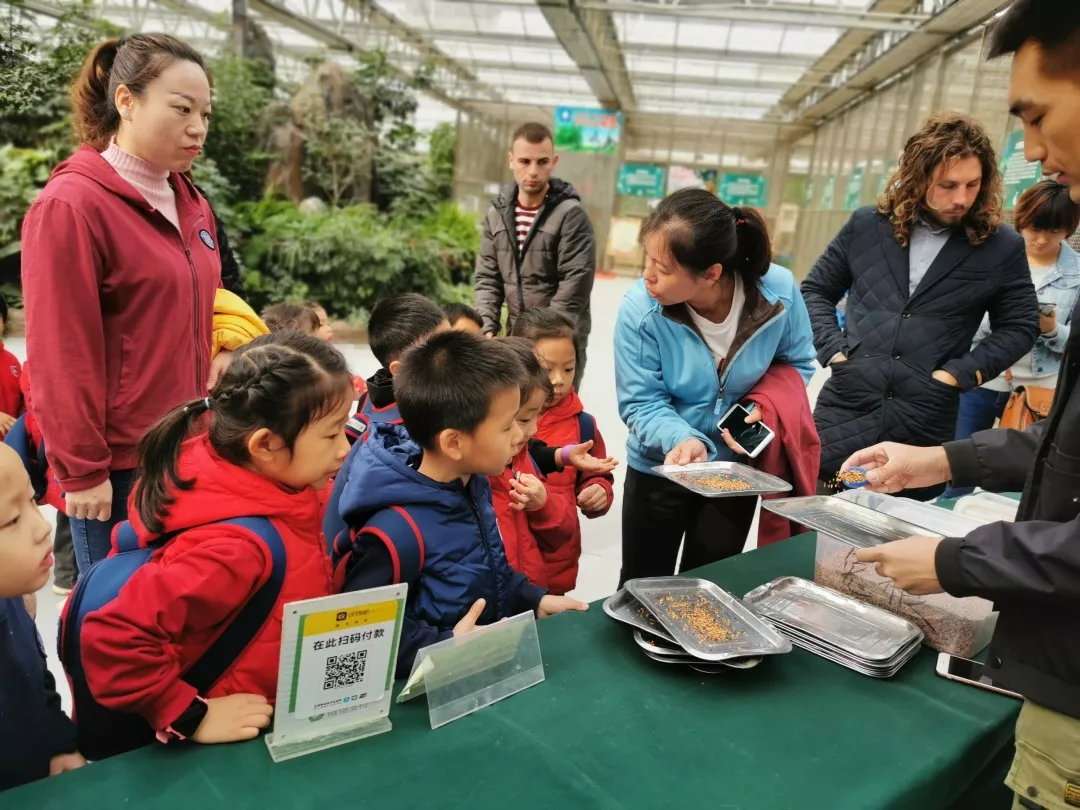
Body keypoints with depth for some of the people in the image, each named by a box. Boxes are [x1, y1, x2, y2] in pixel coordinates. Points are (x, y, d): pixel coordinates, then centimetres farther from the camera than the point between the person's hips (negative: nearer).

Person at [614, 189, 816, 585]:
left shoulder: (778, 291, -21)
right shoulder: (640, 308, -26)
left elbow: (799, 363, -2)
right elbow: (641, 403, -20)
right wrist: (681, 439, -39)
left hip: (736, 470, 2)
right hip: (659, 469, -1)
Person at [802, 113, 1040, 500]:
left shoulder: (1001, 247, 2)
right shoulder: (867, 226, 6)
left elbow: (1020, 327, 8)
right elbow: (815, 290, 13)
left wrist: (958, 374, -5)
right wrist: (834, 351, -1)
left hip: (925, 423, -1)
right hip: (846, 406, 1)